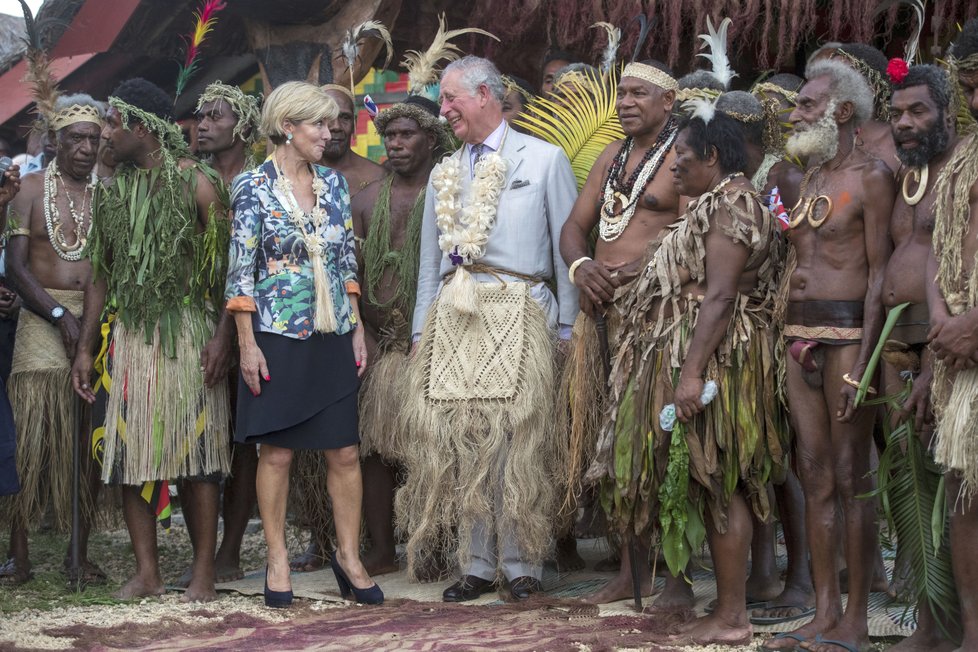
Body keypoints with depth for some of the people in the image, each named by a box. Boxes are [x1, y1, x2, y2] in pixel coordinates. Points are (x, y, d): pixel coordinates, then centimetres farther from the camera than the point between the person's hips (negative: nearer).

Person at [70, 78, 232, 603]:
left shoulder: (195, 181, -3)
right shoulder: (111, 190, 12)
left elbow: (226, 265, -6)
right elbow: (100, 275, 15)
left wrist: (223, 336, -16)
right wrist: (85, 347, 10)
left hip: (188, 332, -5)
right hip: (128, 336, 5)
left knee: (197, 451, -2)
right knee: (130, 452, 3)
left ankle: (203, 574, 5)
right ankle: (146, 573, 11)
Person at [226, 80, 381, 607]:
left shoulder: (333, 183, 9)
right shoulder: (253, 186, -5)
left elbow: (348, 261, 13)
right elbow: (241, 269, -7)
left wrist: (358, 330, 10)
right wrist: (247, 344, -10)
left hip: (333, 336, 4)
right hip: (277, 336, -4)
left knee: (345, 451, 4)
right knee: (277, 450, 3)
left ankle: (349, 555, 16)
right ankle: (277, 560, 14)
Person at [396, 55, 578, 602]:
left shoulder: (545, 160, 7)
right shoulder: (444, 174, 22)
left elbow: (568, 249, 3)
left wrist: (568, 329, -3)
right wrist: (423, 331, 13)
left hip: (516, 314, -4)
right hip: (454, 315, 5)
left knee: (515, 439, -8)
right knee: (460, 439, 0)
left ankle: (522, 566, 1)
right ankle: (478, 565, 8)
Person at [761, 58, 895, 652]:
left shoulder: (870, 177, -6)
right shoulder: (810, 176, 17)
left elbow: (880, 274, -11)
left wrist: (861, 364, -17)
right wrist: (786, 340, 8)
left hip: (847, 330, -8)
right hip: (800, 333, 8)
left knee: (851, 477, -3)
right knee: (815, 475, 9)